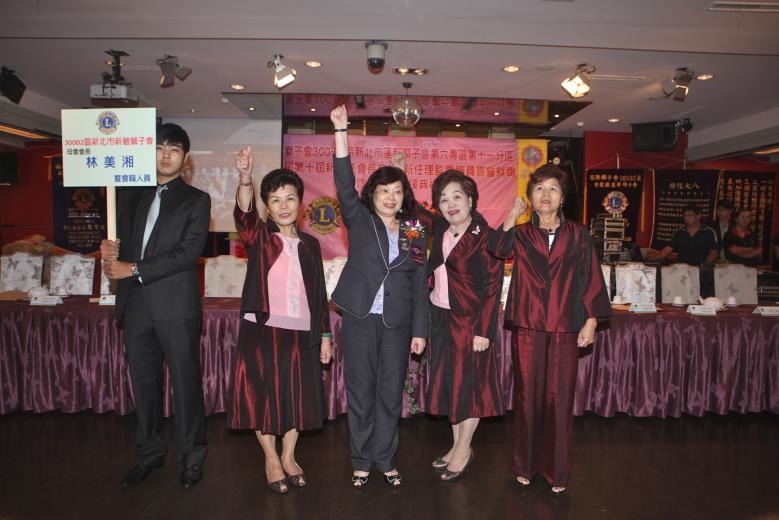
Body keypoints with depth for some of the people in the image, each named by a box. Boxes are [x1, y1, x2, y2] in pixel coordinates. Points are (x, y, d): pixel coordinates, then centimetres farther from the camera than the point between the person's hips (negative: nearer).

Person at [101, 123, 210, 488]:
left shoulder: (196, 200, 2)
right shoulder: (130, 195, 16)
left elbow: (188, 252, -10)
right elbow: (119, 238, 17)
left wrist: (134, 270, -13)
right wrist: (111, 250, -7)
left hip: (175, 304, -4)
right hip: (135, 304, 5)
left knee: (185, 382, 2)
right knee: (143, 383, 13)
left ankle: (191, 457, 17)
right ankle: (150, 453, 29)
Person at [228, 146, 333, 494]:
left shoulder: (309, 244, 11)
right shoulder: (258, 236, 2)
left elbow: (319, 292, 11)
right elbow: (244, 214, -21)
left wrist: (325, 334, 8)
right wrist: (244, 178, -40)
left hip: (302, 332, 3)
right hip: (262, 328, -2)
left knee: (296, 395, 8)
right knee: (263, 393, 3)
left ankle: (289, 457, 27)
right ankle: (271, 459, 23)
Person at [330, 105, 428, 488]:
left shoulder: (414, 233, 7)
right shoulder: (360, 221, 3)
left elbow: (420, 285, 7)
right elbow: (344, 184, -11)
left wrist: (420, 330, 3)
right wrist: (341, 130, -18)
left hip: (397, 325, 2)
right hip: (360, 321, -1)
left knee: (391, 394, 10)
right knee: (360, 393, 7)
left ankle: (385, 459, 26)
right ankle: (361, 461, 22)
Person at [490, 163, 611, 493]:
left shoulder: (578, 235, 8)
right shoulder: (520, 234, 7)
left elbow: (592, 278, 6)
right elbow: (497, 249, -15)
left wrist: (591, 321, 0)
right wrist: (514, 214, -8)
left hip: (565, 329, 0)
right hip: (527, 327, 0)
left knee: (560, 398, 4)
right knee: (528, 396, 7)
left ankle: (556, 470, 19)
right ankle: (525, 465, 23)